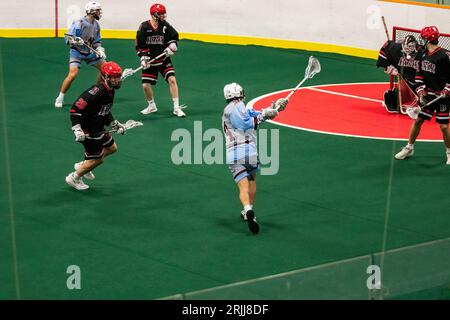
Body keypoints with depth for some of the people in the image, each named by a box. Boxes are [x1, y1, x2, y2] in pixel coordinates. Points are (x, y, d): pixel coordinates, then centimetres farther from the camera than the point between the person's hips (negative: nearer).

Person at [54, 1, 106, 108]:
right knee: (73, 74, -23)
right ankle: (60, 98, -9)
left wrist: (100, 49, -3)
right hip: (77, 52, -7)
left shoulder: (96, 24, 4)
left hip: (90, 52, 7)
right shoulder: (79, 23, -20)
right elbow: (67, 39, -21)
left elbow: (97, 41, 15)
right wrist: (75, 41, -40)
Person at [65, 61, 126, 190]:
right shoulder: (97, 91, -29)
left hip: (99, 128, 10)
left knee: (112, 148, 21)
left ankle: (82, 165, 34)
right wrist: (77, 129, -35)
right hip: (88, 130, -10)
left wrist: (115, 124, 14)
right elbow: (76, 108, -30)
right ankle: (74, 178, 24)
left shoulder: (110, 90, 2)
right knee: (97, 159, 2)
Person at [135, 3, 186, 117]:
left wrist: (172, 47, -11)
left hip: (164, 60, 1)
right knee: (146, 85, -3)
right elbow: (139, 45, -5)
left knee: (172, 79, -15)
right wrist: (143, 58, -14)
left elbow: (174, 37, 8)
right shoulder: (144, 27, -10)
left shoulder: (165, 26, -5)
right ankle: (152, 106, 25)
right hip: (150, 62, -1)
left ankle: (176, 108, -9)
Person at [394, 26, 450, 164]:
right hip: (428, 94, 6)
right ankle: (409, 148, 24)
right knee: (418, 120, 9)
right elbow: (420, 74, 10)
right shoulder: (424, 55, 4)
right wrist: (421, 91, -1)